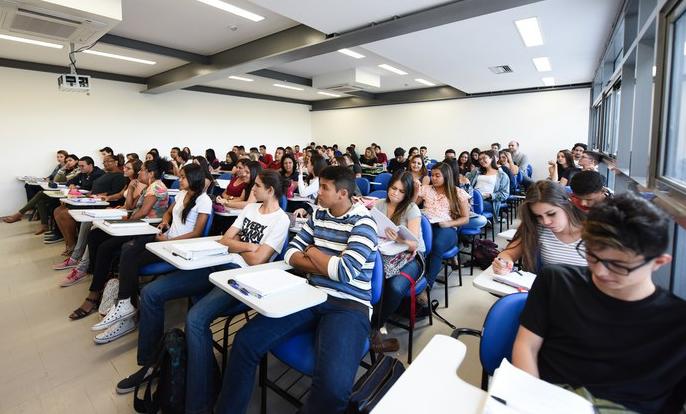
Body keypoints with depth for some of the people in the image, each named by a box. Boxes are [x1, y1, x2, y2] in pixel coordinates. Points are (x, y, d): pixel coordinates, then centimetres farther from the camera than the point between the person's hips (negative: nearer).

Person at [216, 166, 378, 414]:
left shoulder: (363, 224, -8)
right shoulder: (318, 214, 11)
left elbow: (345, 272, -19)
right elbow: (291, 253, 8)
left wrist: (312, 252, -3)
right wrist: (324, 266, -9)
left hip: (349, 306, -5)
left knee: (333, 386, -30)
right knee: (245, 341, -8)